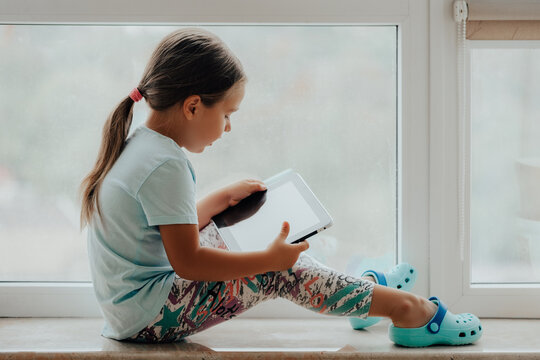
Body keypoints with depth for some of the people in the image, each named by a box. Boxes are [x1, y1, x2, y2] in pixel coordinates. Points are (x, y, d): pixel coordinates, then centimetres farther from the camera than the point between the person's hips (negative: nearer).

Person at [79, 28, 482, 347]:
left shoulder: (139, 145, 10)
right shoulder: (165, 166, -22)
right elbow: (187, 261, -23)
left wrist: (223, 198, 22)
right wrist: (269, 259, -17)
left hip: (127, 305, 10)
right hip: (150, 317, -10)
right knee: (279, 272, -10)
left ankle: (363, 287, 21)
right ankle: (408, 311, -4)